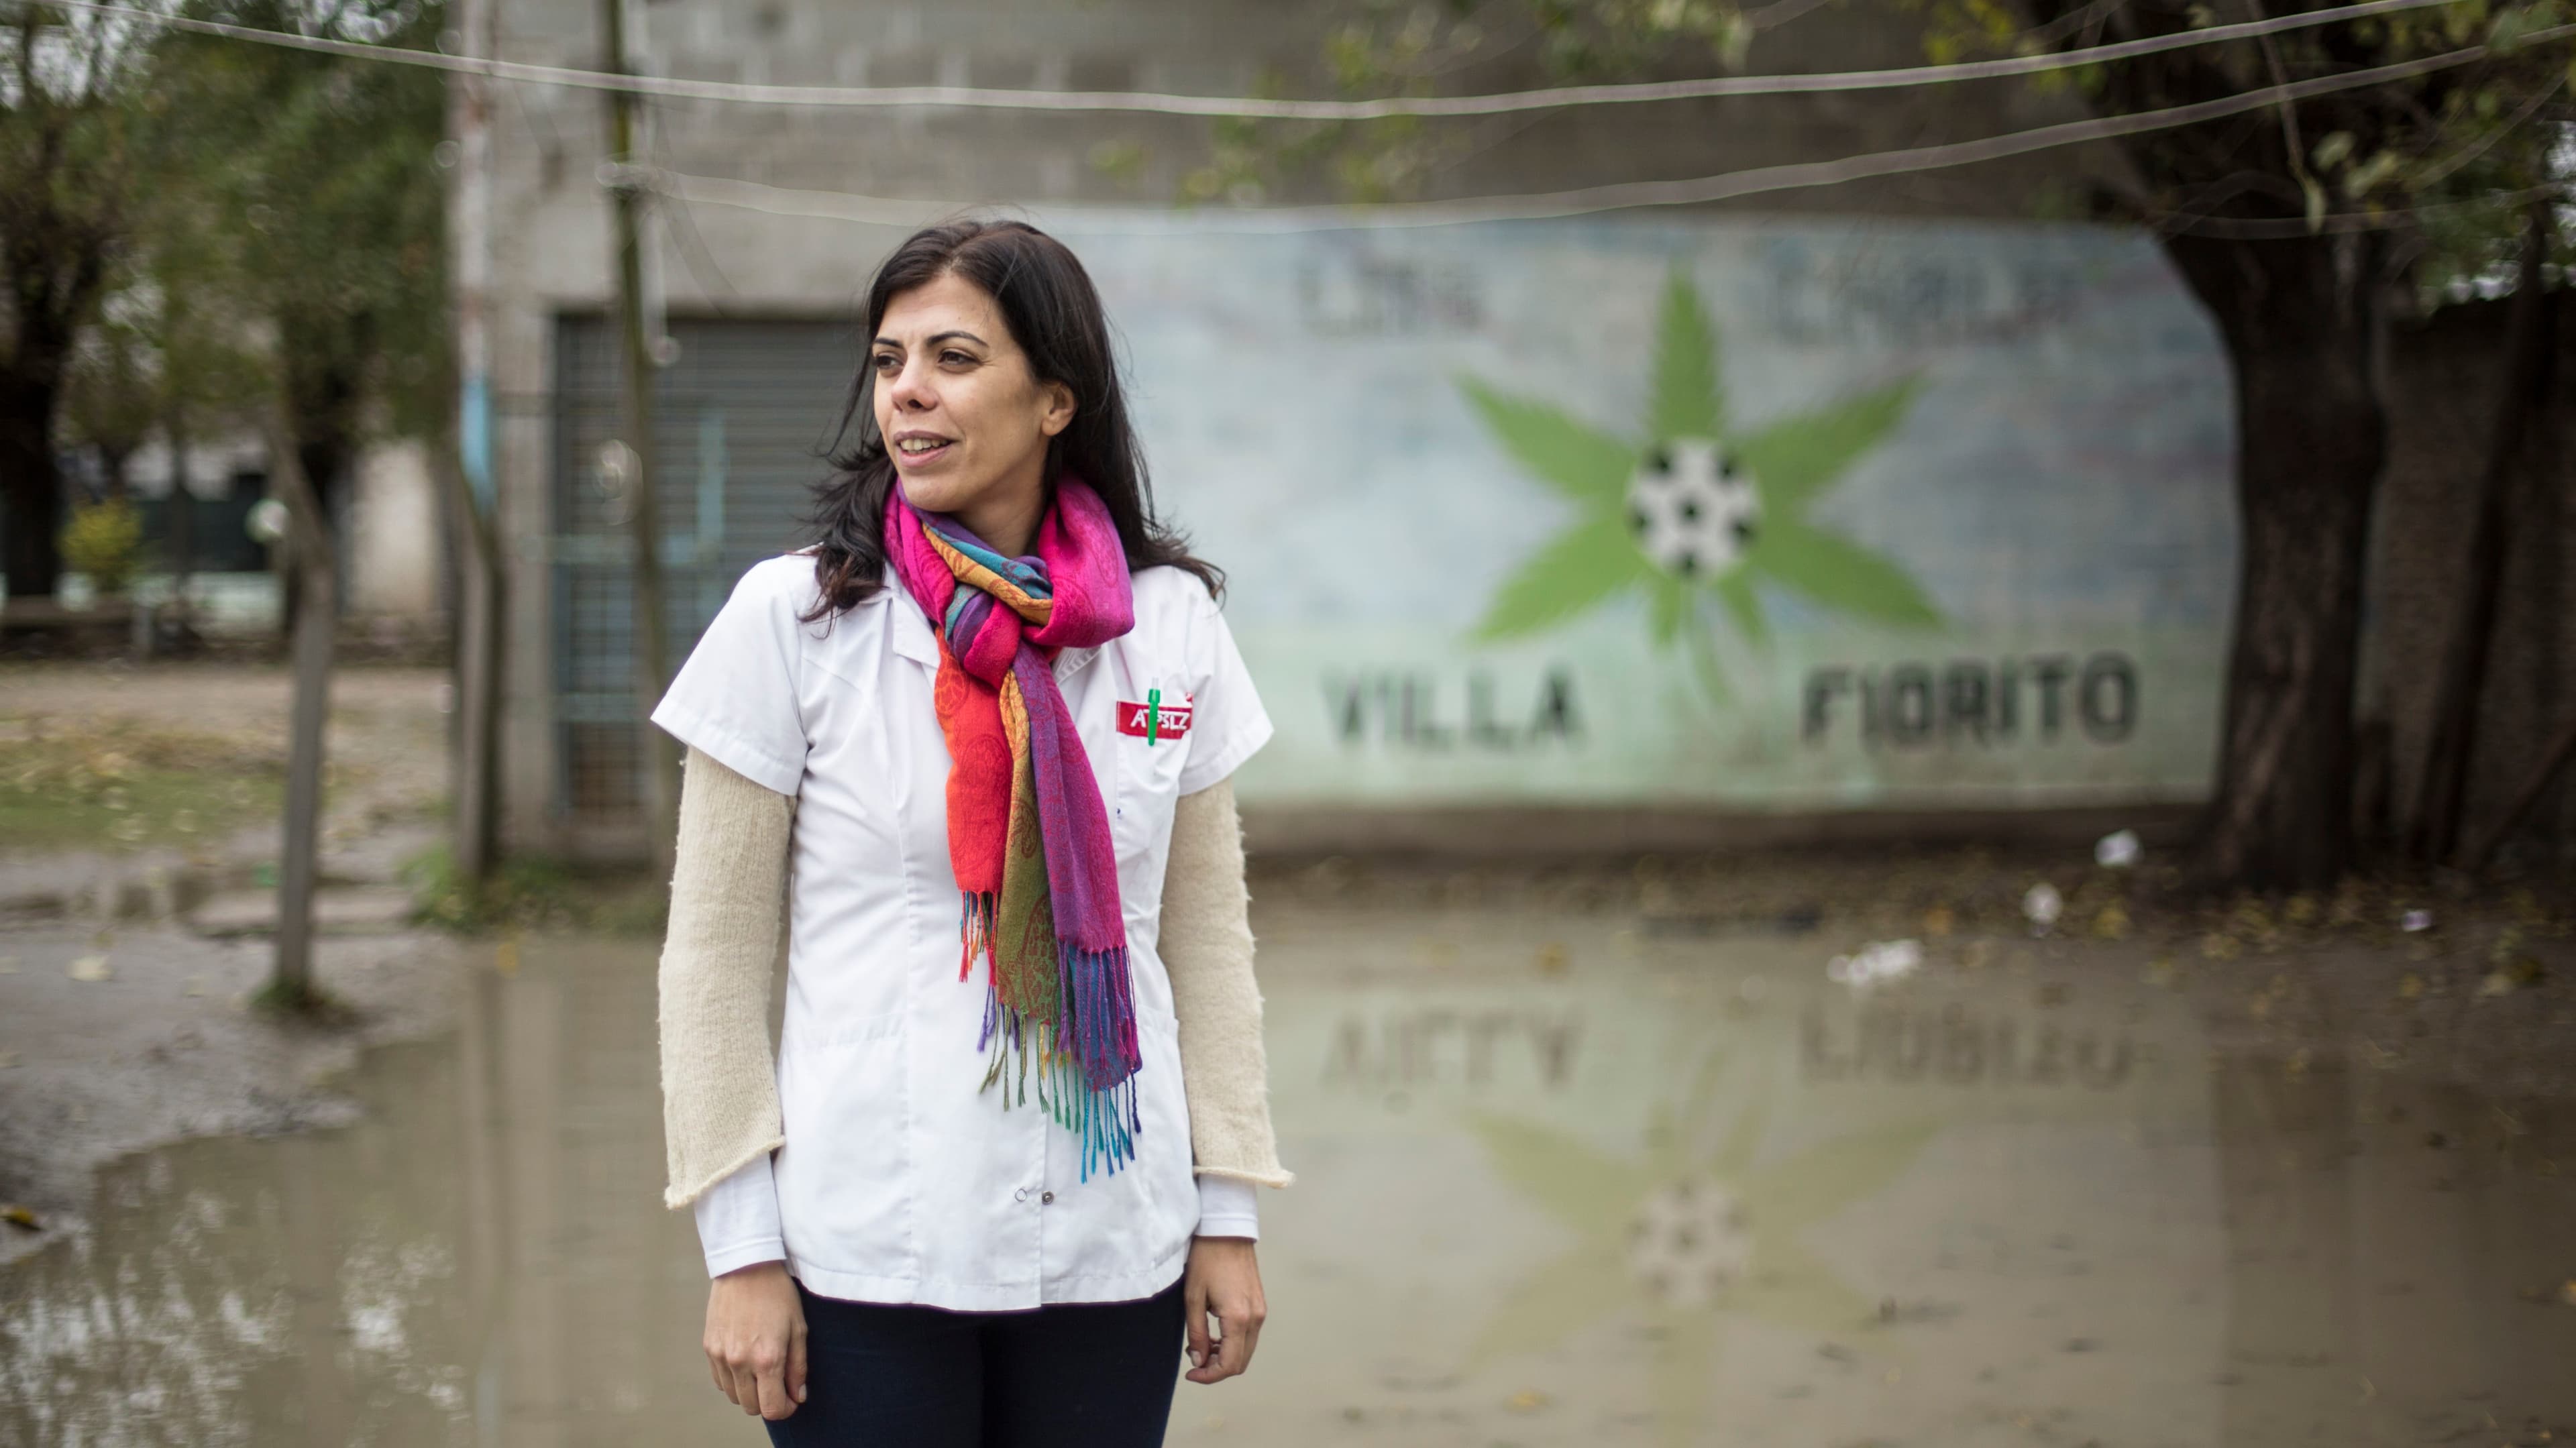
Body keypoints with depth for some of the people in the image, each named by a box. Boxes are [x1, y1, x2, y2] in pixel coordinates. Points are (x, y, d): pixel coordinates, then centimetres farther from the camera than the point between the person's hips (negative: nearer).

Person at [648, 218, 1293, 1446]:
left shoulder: (1171, 623, 4)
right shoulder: (792, 619, -4)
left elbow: (1207, 935, 10)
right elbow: (712, 956, -2)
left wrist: (1228, 1214, 7)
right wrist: (741, 1249, -6)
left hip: (1110, 1252, 2)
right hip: (869, 1252, -2)